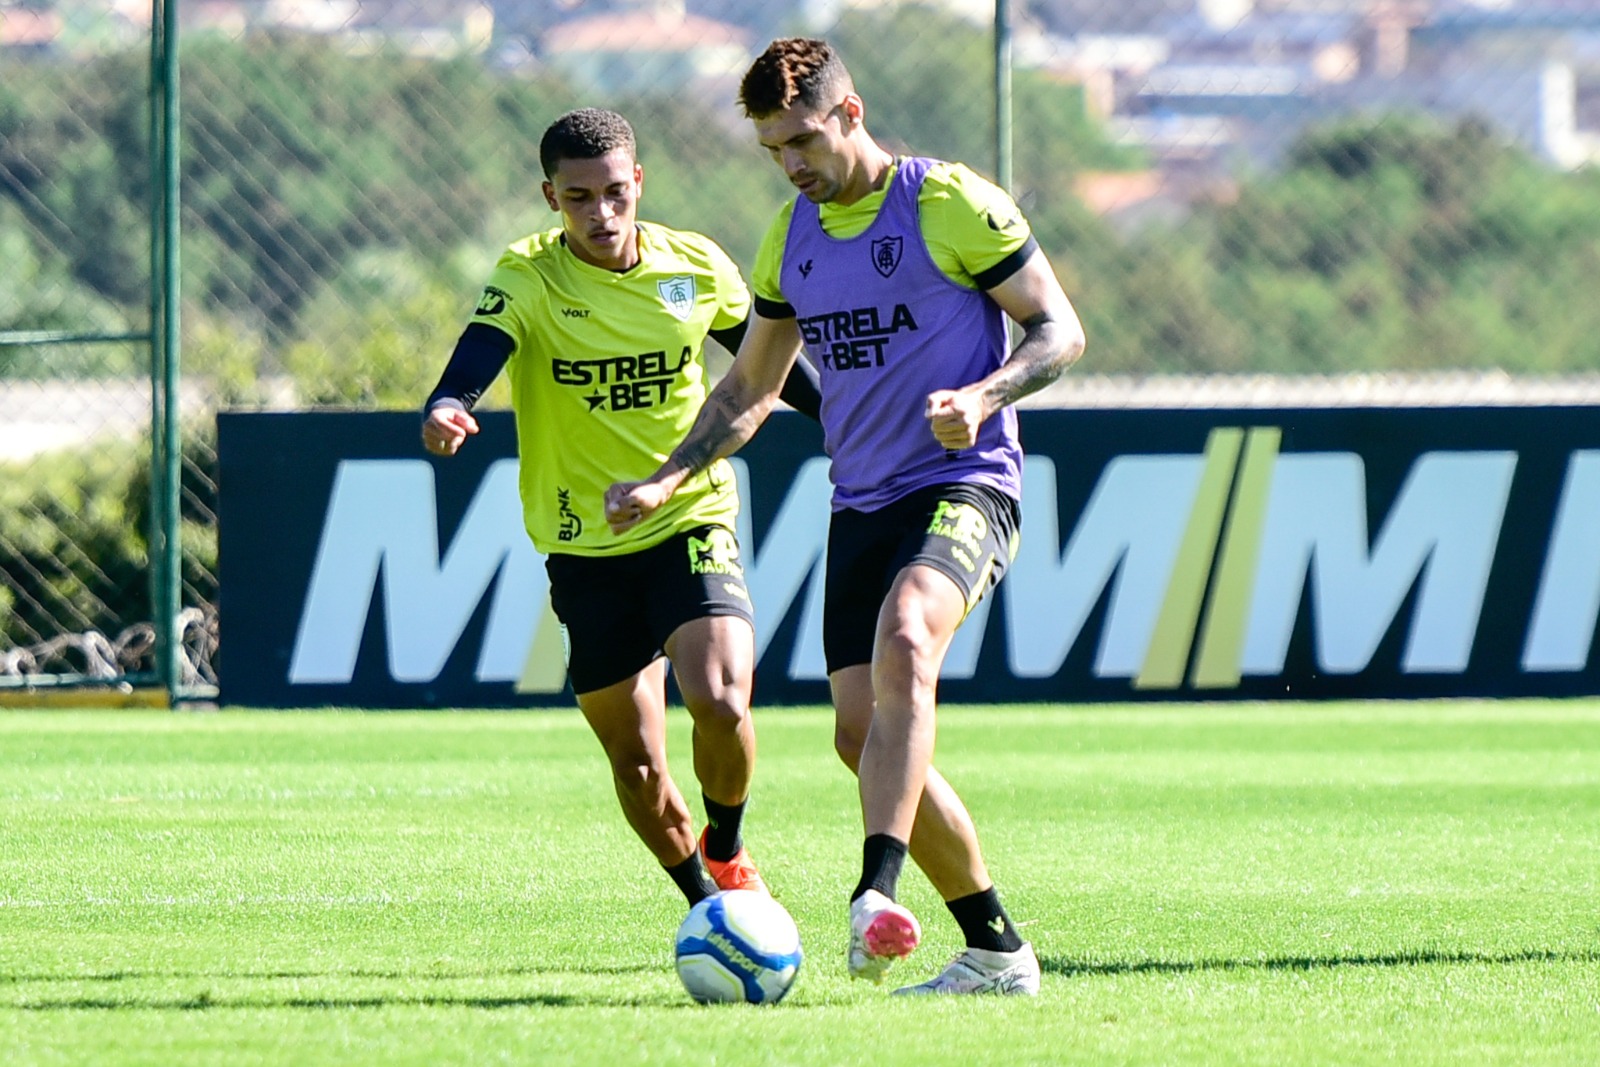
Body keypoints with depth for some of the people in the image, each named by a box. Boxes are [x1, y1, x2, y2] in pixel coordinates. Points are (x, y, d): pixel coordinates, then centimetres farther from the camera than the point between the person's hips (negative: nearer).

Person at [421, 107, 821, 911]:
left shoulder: (697, 268, -3)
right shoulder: (529, 278, -12)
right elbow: (479, 352, -31)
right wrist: (445, 411, -52)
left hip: (691, 520, 0)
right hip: (585, 549, 0)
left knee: (720, 702, -23)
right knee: (636, 765, 3)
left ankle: (727, 853, 7)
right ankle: (708, 903, 28)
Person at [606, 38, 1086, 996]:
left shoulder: (950, 205, -6)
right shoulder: (790, 239, 14)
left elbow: (1060, 331, -4)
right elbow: (750, 390, 24)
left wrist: (980, 396, -22)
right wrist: (665, 481, 12)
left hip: (965, 485, -7)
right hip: (861, 502, 7)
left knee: (904, 640, -34)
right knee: (864, 731, -1)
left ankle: (878, 897, -44)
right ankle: (996, 948, 10)